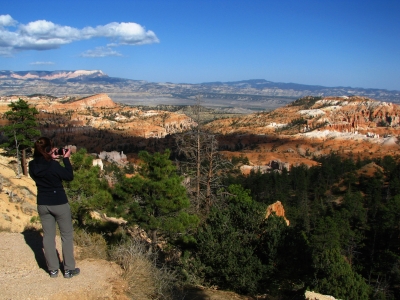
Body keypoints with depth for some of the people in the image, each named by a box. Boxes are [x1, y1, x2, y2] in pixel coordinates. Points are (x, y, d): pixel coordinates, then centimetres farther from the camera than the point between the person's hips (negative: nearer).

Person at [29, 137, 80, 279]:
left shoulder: (32, 165, -4)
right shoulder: (53, 165, -21)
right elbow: (69, 176, -10)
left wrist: (51, 159, 6)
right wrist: (66, 159, -6)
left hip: (43, 204, 5)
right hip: (59, 203, -5)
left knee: (48, 236, 14)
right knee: (67, 235, 9)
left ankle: (53, 269, 22)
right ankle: (69, 269, 14)